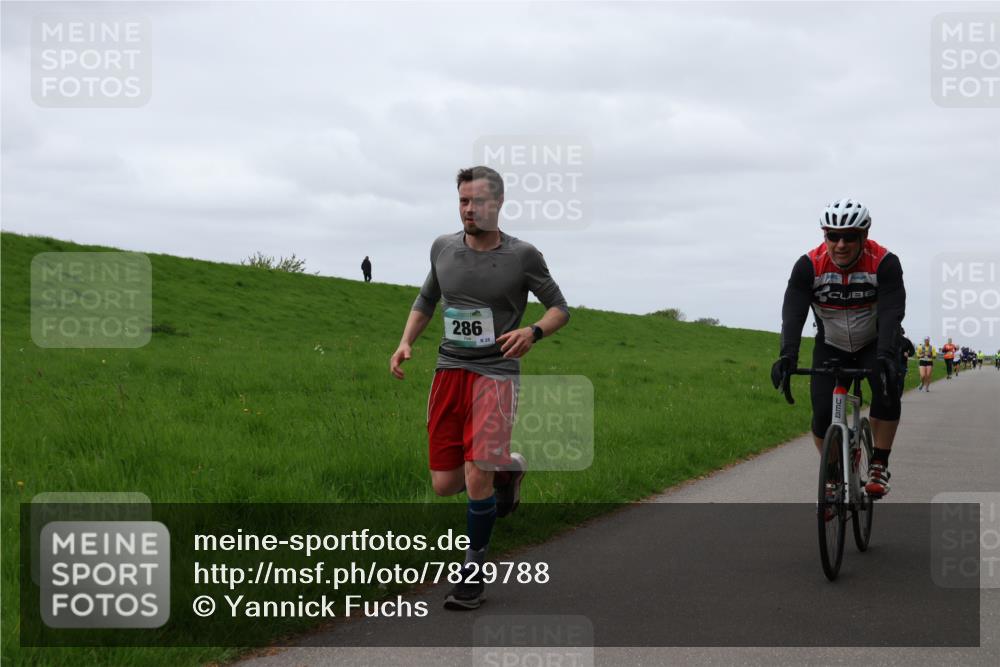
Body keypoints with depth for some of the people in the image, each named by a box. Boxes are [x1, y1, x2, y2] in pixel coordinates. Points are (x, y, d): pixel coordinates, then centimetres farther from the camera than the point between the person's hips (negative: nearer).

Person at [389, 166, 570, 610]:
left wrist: (533, 332, -18)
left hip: (495, 373, -4)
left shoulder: (522, 256, -5)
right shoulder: (444, 248, 6)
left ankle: (473, 573, 3)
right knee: (444, 485, 2)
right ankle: (506, 468, 34)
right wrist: (406, 343, 4)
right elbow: (426, 300, 21)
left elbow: (559, 308, 4)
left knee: (477, 480, -16)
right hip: (449, 371, 4)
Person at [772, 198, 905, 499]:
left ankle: (879, 465, -16)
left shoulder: (884, 263, -25)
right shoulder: (809, 266, -22)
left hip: (875, 344, -1)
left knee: (887, 387, -30)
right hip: (831, 346, 1)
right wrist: (787, 355, -49)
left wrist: (886, 355, -52)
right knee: (822, 413, -14)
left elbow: (892, 312, -36)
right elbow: (793, 313, -31)